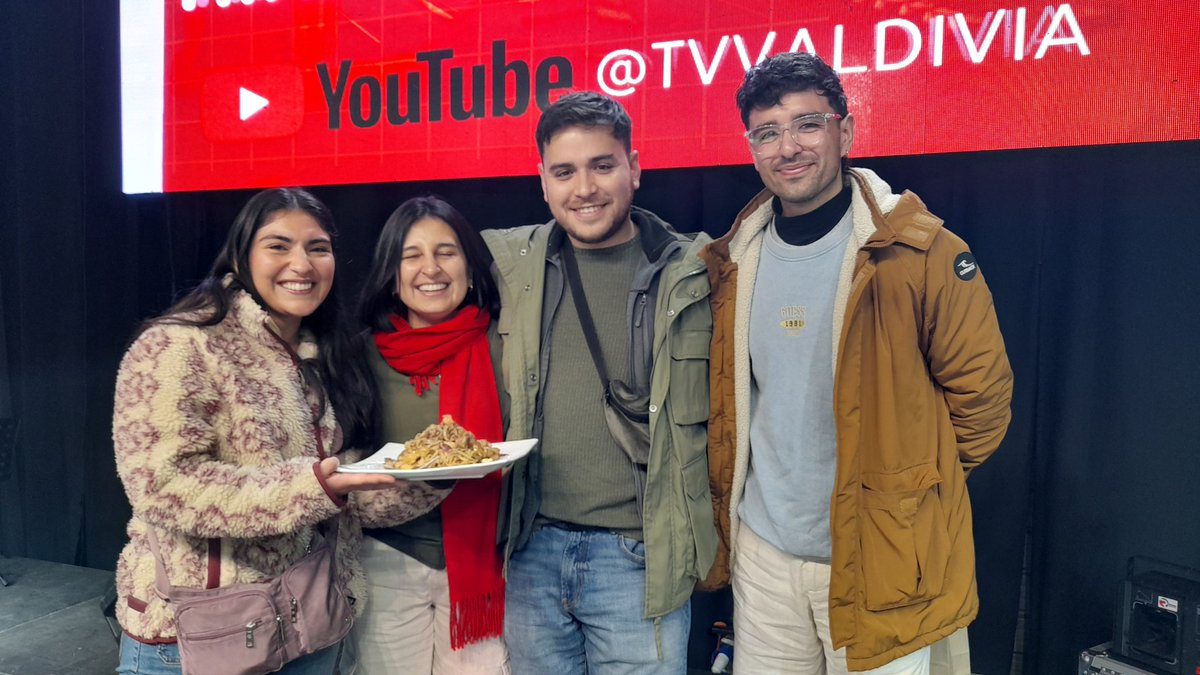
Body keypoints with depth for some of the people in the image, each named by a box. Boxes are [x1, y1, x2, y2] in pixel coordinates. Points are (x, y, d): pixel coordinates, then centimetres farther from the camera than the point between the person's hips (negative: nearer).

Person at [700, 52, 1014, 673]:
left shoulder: (922, 254, -12)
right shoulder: (736, 261, 2)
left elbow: (981, 392, -5)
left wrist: (910, 485, 2)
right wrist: (725, 513, 11)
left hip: (878, 558, -3)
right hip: (762, 552, 4)